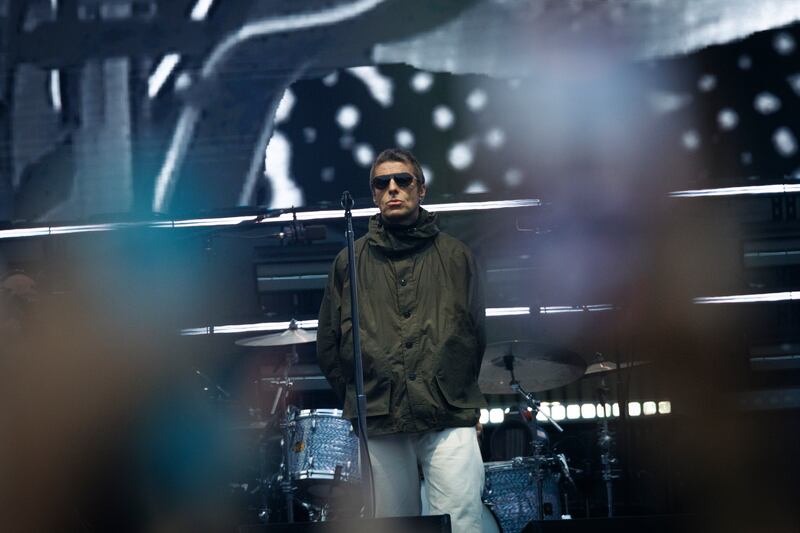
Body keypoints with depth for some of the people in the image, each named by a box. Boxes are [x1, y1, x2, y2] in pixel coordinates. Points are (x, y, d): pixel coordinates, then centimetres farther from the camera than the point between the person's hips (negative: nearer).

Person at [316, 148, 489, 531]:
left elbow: (476, 334, 14)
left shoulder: (455, 257, 13)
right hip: (379, 427, 1)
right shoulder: (350, 263, 13)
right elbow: (328, 345, 13)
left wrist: (459, 397, 6)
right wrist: (358, 402, 7)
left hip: (449, 422, -1)